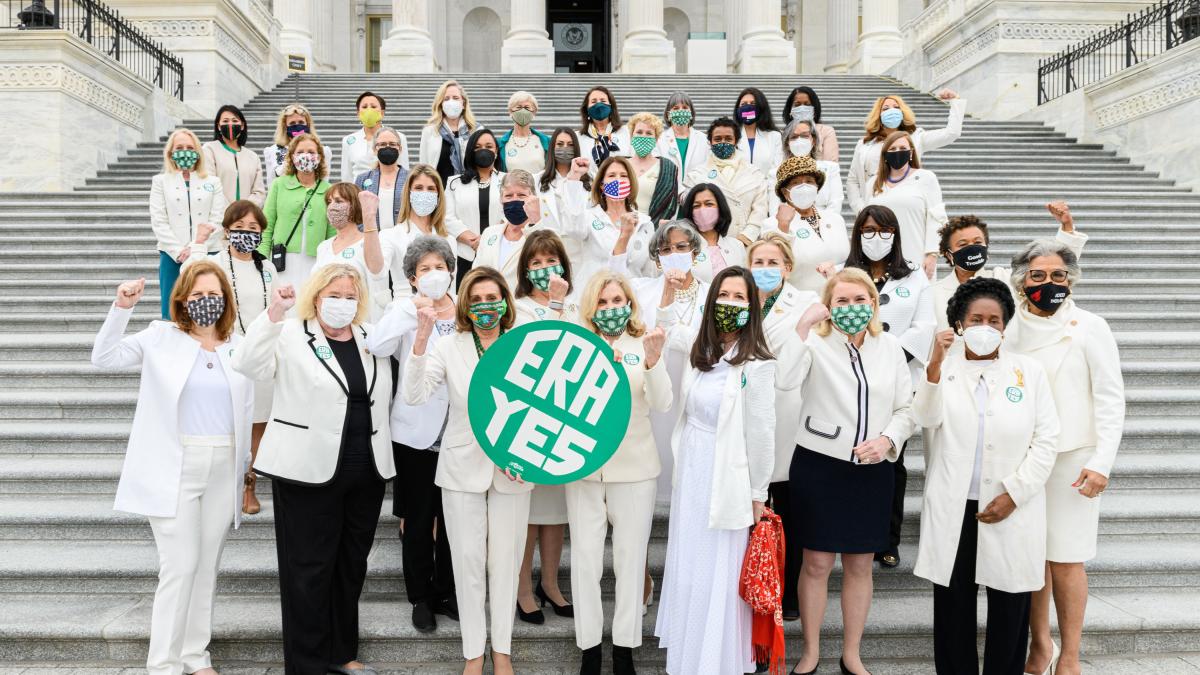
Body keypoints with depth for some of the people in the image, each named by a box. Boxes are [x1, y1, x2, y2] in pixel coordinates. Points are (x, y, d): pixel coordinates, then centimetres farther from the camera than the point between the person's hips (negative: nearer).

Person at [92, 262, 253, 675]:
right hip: (174, 470, -3)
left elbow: (245, 414, 11)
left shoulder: (238, 347, 8)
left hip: (223, 470, 3)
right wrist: (122, 308, -18)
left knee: (207, 566, 11)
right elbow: (104, 358, -7)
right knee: (180, 567, -7)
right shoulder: (161, 337, 2)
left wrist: (243, 470, 11)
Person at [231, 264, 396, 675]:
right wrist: (274, 312, -27)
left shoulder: (372, 337, 12)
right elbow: (248, 365, -19)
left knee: (351, 565, 15)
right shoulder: (292, 335, -3)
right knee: (309, 568, 2)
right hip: (309, 471, -5)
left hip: (368, 472, 5)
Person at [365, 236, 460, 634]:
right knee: (418, 520, 8)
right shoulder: (407, 311, -3)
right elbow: (377, 346, -22)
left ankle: (446, 593, 29)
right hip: (417, 432, -2)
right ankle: (421, 598, 23)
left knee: (452, 517, 13)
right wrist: (414, 307, -24)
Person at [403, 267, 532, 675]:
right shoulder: (448, 348, -4)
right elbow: (413, 396, -16)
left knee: (505, 561, 10)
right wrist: (421, 338, -25)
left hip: (512, 472, 1)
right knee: (468, 562, 8)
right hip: (464, 468, 0)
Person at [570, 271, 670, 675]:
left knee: (630, 558, 6)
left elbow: (662, 404, -10)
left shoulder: (644, 346, 3)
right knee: (585, 558, 3)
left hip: (634, 468, 0)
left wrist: (653, 361, -26)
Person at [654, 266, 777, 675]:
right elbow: (663, 330, 24)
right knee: (686, 570, 17)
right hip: (690, 474, 7)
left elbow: (762, 434, -12)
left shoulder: (757, 364, -15)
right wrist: (670, 291, 9)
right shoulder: (701, 347, 4)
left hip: (726, 482, -7)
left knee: (719, 577, 4)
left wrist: (757, 496, -7)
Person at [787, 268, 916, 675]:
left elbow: (906, 408, 8)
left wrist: (887, 440, -10)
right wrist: (804, 325, -25)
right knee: (816, 564, 6)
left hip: (872, 470, 3)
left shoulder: (890, 347, 6)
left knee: (860, 565, 12)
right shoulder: (816, 343, -5)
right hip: (819, 466, -3)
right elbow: (783, 378, -24)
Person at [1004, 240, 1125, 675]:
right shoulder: (1009, 330, 4)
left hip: (1071, 459, -3)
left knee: (1065, 559, -1)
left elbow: (1110, 399, -4)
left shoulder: (1089, 328, -4)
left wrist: (1101, 463, -10)